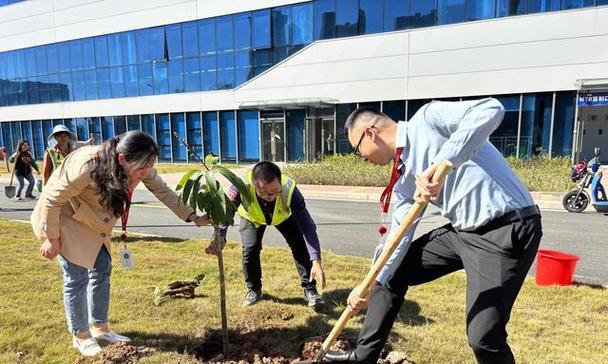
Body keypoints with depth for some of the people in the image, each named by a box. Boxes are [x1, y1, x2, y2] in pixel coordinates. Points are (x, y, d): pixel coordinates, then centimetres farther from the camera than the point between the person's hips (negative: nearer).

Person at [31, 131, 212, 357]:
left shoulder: (138, 166, -20)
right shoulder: (87, 166, -38)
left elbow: (163, 191, -12)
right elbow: (52, 199, -26)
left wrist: (193, 217, -19)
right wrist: (52, 238, -16)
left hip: (94, 221, 6)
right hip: (64, 218, -6)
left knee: (102, 270, 7)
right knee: (77, 277, -4)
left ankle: (100, 328, 24)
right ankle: (80, 335, 16)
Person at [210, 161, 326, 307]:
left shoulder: (289, 189, -44)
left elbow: (307, 225, -43)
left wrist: (316, 261, -51)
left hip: (283, 216, 0)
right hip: (252, 218, 0)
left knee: (300, 245, -14)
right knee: (250, 248, -15)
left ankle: (309, 288, 5)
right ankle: (253, 289, 11)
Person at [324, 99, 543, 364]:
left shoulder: (427, 119, -12)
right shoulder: (403, 175, 10)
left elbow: (491, 109, -28)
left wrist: (441, 165, -36)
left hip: (507, 229, -8)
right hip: (462, 230, 9)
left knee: (483, 338, -11)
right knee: (394, 272, 12)